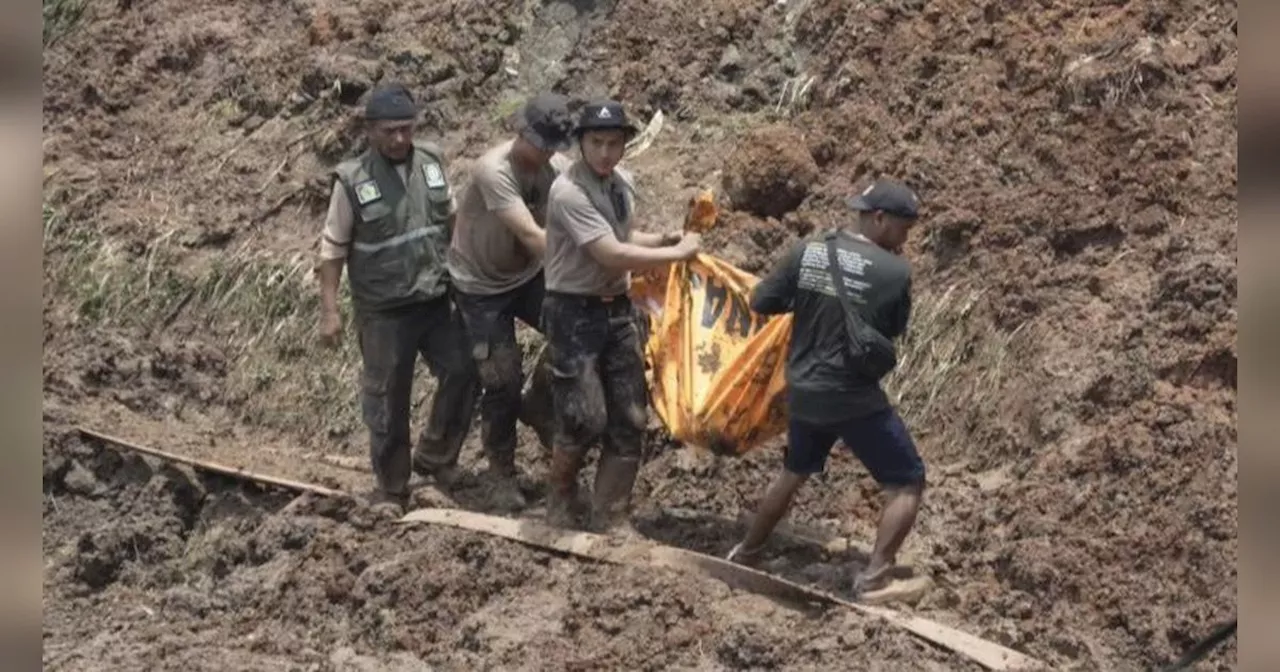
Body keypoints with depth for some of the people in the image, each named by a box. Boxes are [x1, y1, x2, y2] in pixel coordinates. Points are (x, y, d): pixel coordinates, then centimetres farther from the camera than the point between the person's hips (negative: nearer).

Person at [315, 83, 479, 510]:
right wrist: (329, 311, -10)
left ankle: (434, 457, 23)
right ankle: (391, 491, 19)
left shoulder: (431, 162, -1)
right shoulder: (352, 181, -13)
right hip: (384, 311, -4)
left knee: (463, 372, 1)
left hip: (437, 300, 4)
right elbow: (333, 249, -7)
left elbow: (452, 218, 14)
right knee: (387, 399, 5)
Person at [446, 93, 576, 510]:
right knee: (502, 381, -2)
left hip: (529, 275, 5)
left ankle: (539, 407, 12)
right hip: (481, 285, -5)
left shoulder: (558, 168, -14)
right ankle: (502, 474, 18)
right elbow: (531, 235, -38)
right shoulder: (494, 171, -32)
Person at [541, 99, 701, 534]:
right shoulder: (568, 192, -21)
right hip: (575, 314, -8)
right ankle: (561, 495, 19)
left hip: (618, 310, 8)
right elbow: (612, 255, -25)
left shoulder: (623, 183, 5)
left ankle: (610, 517, 18)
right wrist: (678, 253, -17)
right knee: (584, 417, -10)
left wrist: (664, 239, 5)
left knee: (629, 420, 6)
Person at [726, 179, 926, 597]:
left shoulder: (807, 252, -3)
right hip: (856, 400, -6)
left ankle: (747, 553, 43)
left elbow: (760, 303, 3)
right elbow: (895, 330, 3)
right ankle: (873, 575, -6)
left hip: (803, 393, 6)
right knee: (907, 483, 7)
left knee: (794, 472, 30)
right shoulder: (895, 271, -13)